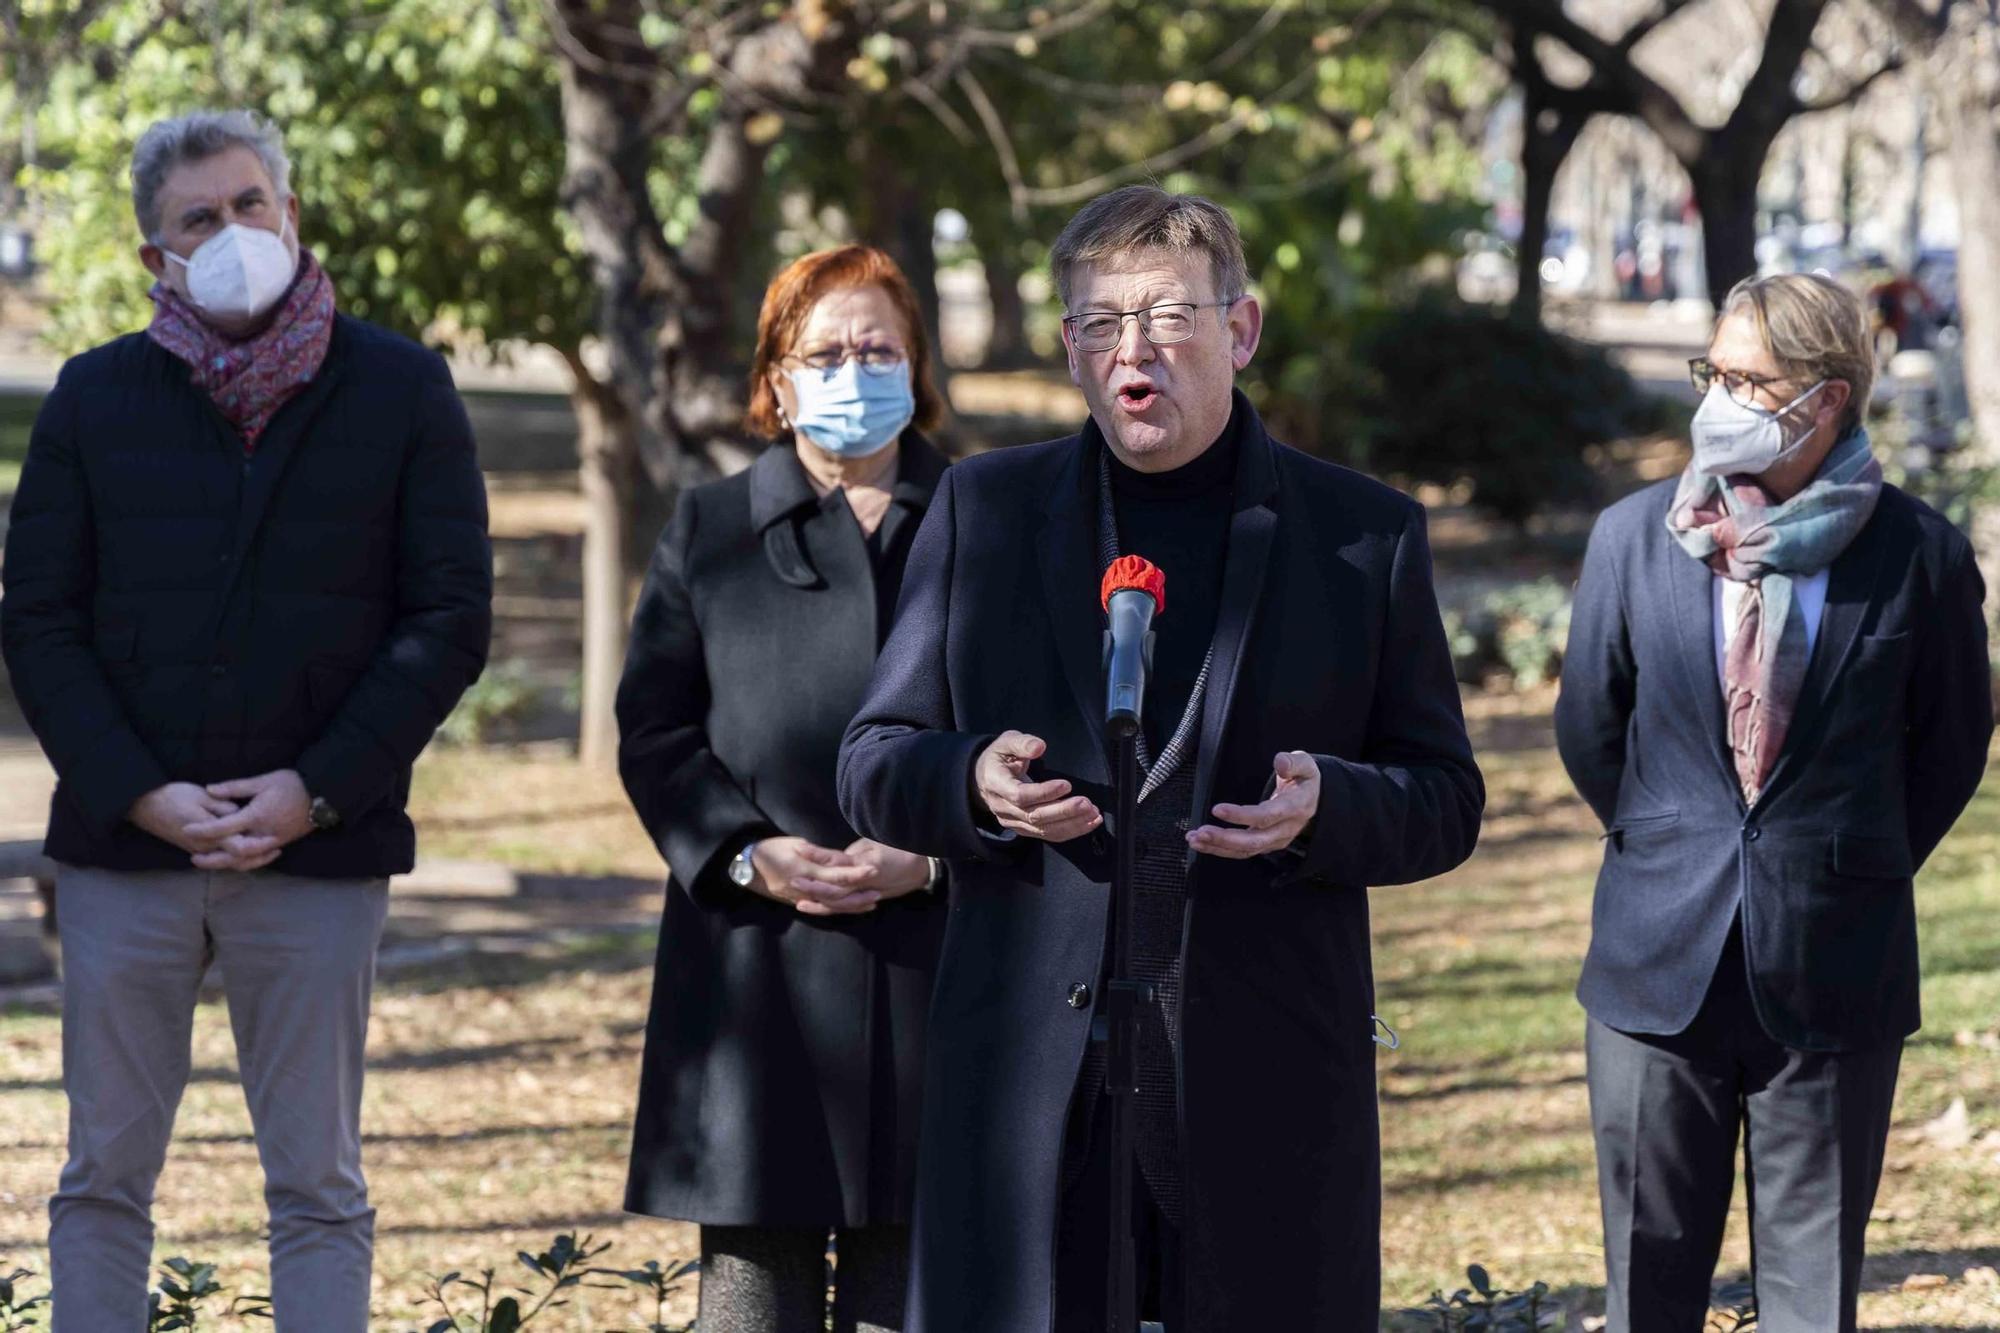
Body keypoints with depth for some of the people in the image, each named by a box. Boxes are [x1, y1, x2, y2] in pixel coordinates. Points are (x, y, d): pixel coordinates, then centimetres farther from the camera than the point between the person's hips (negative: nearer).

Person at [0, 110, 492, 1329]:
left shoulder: (400, 393, 3)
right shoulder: (98, 397, 7)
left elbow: (450, 621, 0)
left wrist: (314, 793, -10)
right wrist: (142, 795, -10)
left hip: (317, 850, -1)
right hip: (126, 853, 1)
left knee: (319, 1188, 3)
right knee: (105, 1177, 5)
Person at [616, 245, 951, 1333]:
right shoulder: (708, 532, 12)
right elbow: (654, 731, 6)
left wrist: (937, 849, -10)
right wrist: (746, 854, -9)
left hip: (933, 948, 0)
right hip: (757, 960, 0)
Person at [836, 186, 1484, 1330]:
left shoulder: (1366, 535, 7)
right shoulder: (984, 512, 11)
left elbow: (1445, 803, 8)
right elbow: (875, 763, 12)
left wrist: (1327, 805, -15)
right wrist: (973, 783, -12)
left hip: (1270, 1075, -1)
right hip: (1028, 1070, 1)